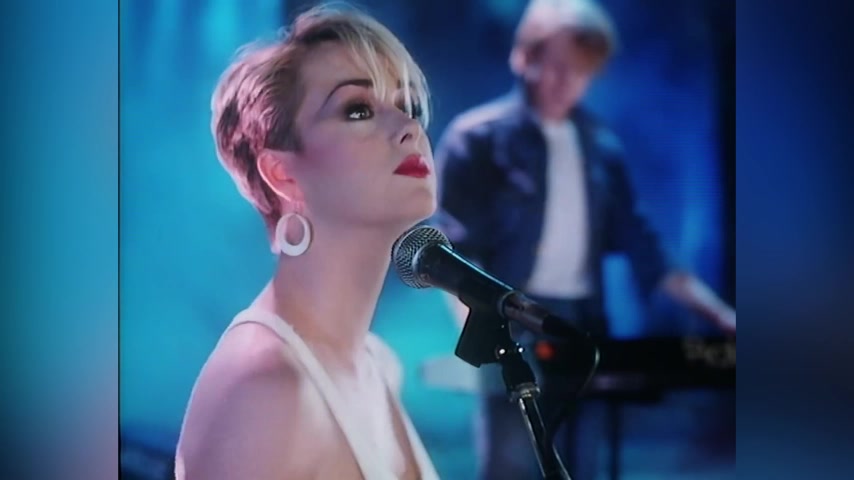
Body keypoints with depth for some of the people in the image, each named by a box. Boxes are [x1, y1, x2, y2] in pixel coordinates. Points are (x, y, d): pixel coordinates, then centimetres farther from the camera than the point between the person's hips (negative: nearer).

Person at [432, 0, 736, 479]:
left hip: (584, 326, 5)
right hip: (514, 327, -5)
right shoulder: (479, 137, -3)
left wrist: (717, 312, 5)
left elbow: (635, 239, 14)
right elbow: (455, 249, -6)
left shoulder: (601, 144, 12)